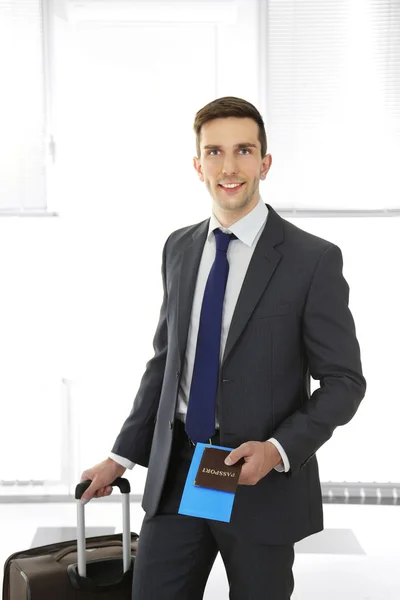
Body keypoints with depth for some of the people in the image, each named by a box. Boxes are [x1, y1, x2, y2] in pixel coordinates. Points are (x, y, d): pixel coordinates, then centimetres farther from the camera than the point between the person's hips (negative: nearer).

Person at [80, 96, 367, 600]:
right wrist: (122, 455, 11)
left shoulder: (314, 260, -10)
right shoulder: (179, 248, 6)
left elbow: (344, 381, -7)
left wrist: (279, 450, -20)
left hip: (263, 482, -3)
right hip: (174, 473, 4)